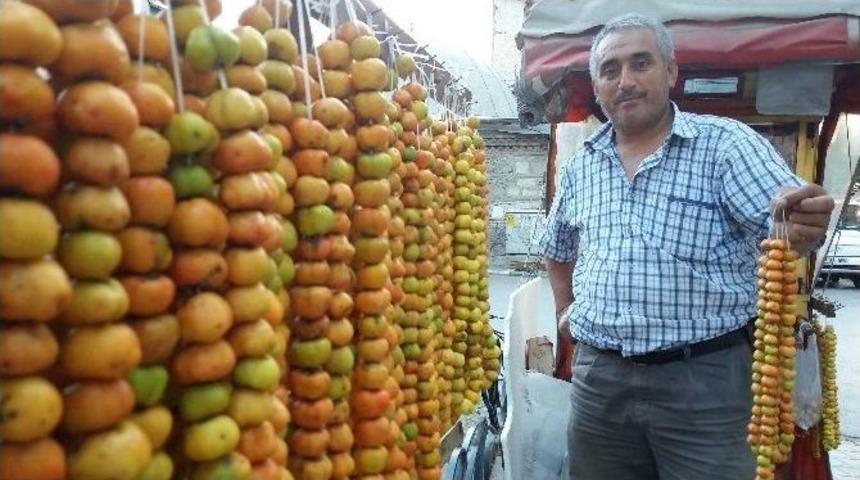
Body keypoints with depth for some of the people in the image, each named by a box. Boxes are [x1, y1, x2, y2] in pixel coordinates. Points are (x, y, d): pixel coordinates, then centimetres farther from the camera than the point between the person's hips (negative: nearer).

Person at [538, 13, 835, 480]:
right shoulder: (578, 168, 9)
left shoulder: (727, 144, -4)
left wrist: (802, 224, -40)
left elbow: (783, 218, -19)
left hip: (703, 376, -4)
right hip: (597, 375, 4)